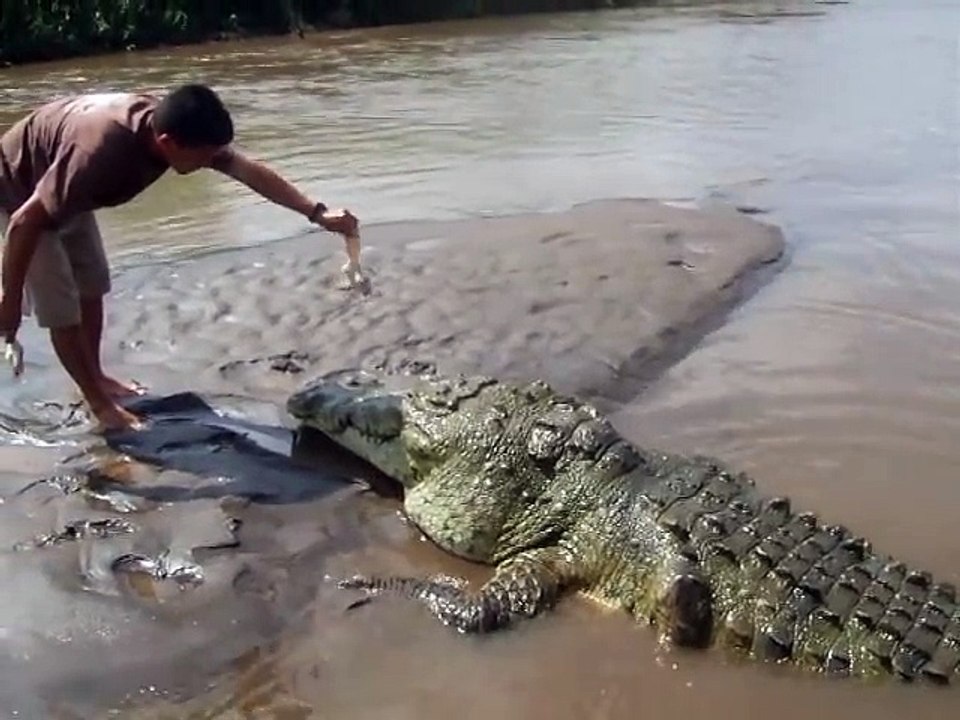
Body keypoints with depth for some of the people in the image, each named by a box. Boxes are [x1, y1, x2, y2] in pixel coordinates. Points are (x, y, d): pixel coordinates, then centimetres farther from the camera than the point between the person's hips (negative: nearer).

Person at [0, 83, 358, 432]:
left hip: (62, 189, 8)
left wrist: (317, 213, -17)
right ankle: (100, 404, 9)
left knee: (92, 285, 16)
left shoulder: (174, 126, -22)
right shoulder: (101, 151, -43)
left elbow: (250, 170, -13)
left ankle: (97, 378, 33)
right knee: (61, 305, -6)